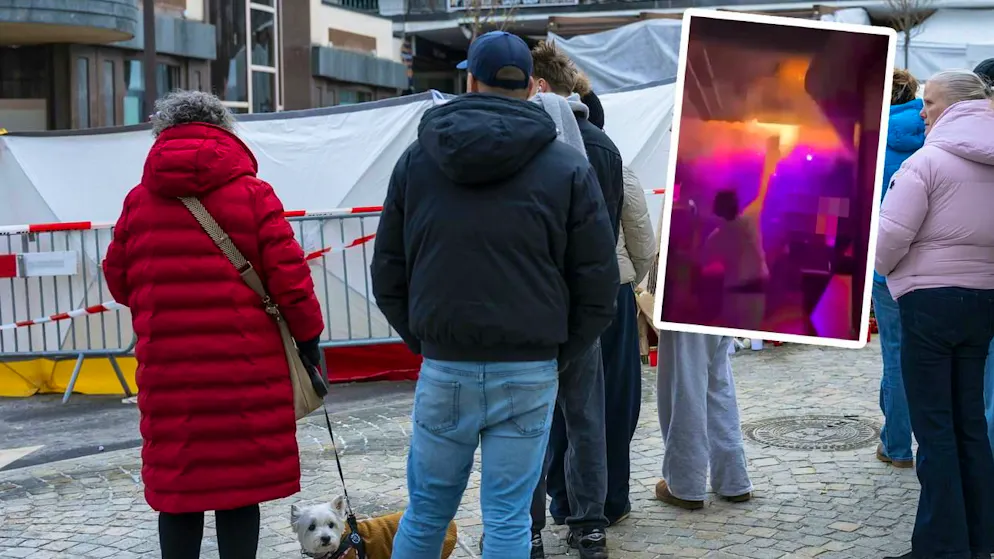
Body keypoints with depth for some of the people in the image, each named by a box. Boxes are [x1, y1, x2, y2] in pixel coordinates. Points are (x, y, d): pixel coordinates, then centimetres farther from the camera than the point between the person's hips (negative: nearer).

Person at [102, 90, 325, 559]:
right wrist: (309, 336, 5)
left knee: (175, 487, 11)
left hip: (168, 370, 2)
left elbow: (118, 282, 11)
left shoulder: (139, 200, 5)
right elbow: (289, 276, -7)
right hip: (245, 369, -2)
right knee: (240, 487, 6)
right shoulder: (252, 194, -3)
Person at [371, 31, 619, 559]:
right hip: (529, 374, -1)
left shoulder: (416, 159, 4)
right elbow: (598, 287, -3)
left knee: (426, 511, 15)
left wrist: (426, 344, 13)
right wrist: (560, 358, 8)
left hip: (443, 371, 2)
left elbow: (387, 277, 5)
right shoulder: (568, 167, -1)